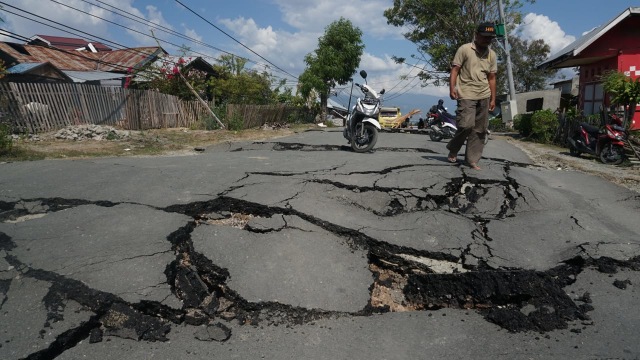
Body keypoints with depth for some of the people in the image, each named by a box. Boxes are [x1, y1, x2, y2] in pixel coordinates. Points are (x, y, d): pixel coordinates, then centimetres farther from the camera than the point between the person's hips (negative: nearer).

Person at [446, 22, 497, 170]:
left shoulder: (492, 54, 14)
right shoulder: (464, 49, 0)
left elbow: (491, 78, 17)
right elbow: (455, 70, -3)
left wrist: (493, 99, 13)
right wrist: (452, 88, -15)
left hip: (484, 96, 5)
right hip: (466, 94, -5)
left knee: (480, 129, 2)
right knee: (467, 125, -17)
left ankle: (472, 159, 8)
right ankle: (453, 149, 9)